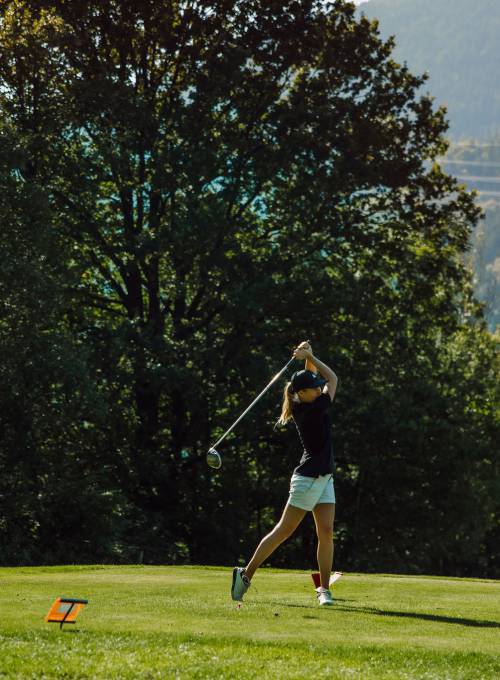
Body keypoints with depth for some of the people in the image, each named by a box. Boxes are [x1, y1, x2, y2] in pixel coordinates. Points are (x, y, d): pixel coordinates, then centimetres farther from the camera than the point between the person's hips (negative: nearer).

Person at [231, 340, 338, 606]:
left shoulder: (302, 406, 3)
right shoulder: (314, 410, -19)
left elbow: (315, 376, 17)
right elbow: (333, 378, -8)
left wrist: (308, 357, 0)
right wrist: (310, 356, -6)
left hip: (323, 479, 9)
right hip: (308, 479, -9)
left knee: (326, 532, 0)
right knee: (283, 531, -3)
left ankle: (324, 589, 0)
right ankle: (246, 573, 4)